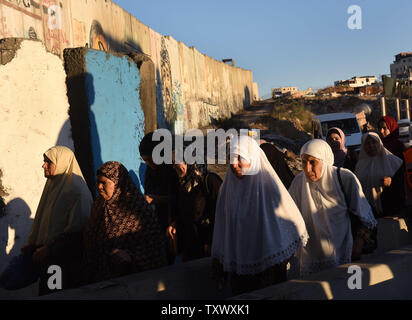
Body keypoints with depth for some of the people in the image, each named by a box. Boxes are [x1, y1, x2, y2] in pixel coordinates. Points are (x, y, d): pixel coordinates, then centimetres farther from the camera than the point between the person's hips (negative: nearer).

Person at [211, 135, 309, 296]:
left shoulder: (269, 186, -12)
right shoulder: (228, 188, 0)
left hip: (268, 264, -3)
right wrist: (217, 264, 8)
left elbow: (293, 221, -6)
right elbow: (222, 228, 6)